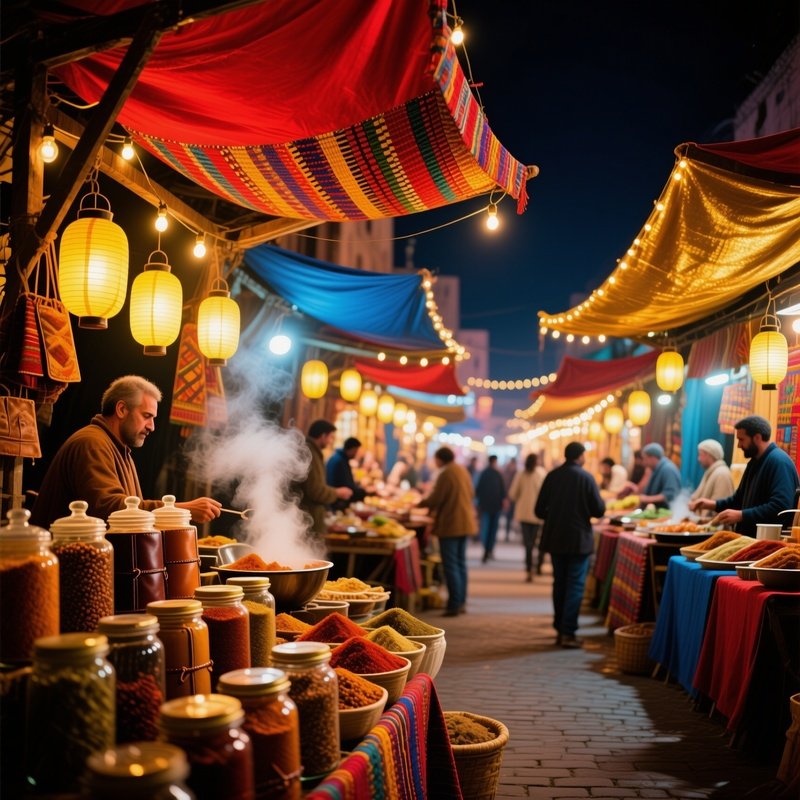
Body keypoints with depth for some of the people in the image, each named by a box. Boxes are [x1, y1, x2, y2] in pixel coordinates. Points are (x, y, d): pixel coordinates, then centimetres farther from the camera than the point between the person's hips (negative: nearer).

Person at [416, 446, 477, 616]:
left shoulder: (446, 474, -16)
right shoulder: (463, 471, 11)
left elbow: (435, 499, -17)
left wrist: (420, 504, 3)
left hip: (450, 524, -9)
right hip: (465, 522, 9)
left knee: (450, 565, -5)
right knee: (460, 563, 15)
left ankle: (455, 604, -5)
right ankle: (461, 602, 19)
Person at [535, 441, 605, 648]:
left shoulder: (552, 476, -1)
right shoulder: (586, 477, -12)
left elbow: (539, 510, 0)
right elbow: (599, 510, -10)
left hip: (555, 538, 4)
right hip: (579, 540, -4)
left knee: (559, 583, 16)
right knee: (575, 585, 2)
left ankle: (559, 629, 22)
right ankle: (568, 633, -2)